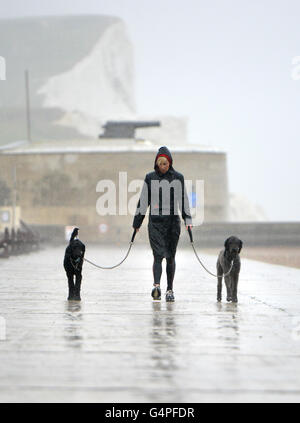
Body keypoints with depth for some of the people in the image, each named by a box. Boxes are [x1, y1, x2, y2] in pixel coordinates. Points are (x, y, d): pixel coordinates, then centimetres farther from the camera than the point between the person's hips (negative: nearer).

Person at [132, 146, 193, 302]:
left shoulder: (178, 178, 6)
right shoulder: (150, 178, 6)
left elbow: (183, 200, 6)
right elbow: (143, 200, 8)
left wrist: (188, 219, 0)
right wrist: (137, 221, 8)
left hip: (173, 222, 1)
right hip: (155, 221, -1)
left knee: (170, 257, 5)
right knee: (158, 255, -14)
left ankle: (170, 289, 12)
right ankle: (156, 286, -28)